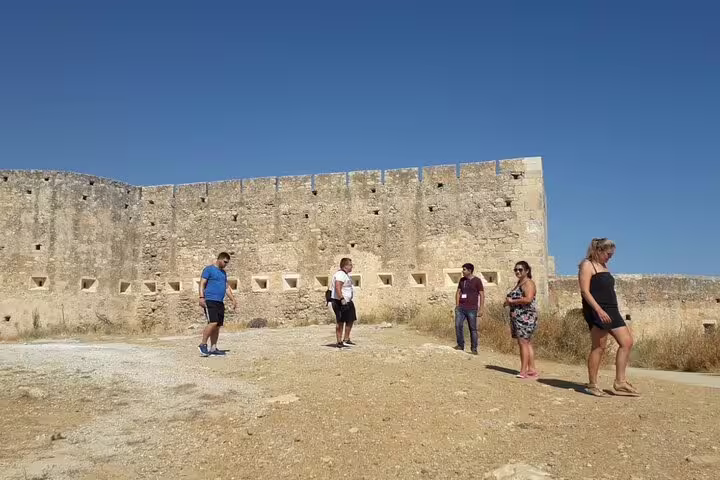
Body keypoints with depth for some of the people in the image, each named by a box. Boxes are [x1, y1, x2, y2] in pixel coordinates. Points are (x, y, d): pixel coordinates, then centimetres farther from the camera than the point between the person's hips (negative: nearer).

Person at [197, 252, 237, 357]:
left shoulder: (223, 273, 23)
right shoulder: (208, 269, 0)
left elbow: (227, 287, 26)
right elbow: (202, 284, -7)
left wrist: (233, 299, 19)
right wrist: (201, 297, -18)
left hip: (220, 302, 8)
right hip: (210, 301, -8)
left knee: (218, 325, 5)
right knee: (213, 323, -18)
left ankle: (213, 348, 11)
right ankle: (203, 344, -7)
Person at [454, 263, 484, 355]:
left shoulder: (477, 281, -2)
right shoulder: (462, 280, 13)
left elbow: (482, 295, -2)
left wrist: (481, 309, -8)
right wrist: (457, 305, 7)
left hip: (472, 309, -5)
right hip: (461, 308, 5)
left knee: (473, 329, 1)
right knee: (458, 325, -4)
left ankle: (474, 349, 9)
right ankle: (460, 345, 8)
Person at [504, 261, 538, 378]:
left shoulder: (528, 283, -9)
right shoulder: (519, 283, 21)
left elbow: (528, 299, -23)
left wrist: (512, 301, -15)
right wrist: (508, 302, 12)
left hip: (525, 316, -10)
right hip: (518, 317, 10)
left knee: (523, 342, -11)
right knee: (527, 343, 10)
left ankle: (523, 371, -9)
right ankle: (532, 369, 13)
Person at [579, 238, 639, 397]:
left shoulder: (603, 266, 22)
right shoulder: (587, 265, -6)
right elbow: (585, 291, -17)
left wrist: (612, 312, 20)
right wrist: (599, 310, -26)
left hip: (611, 311, 9)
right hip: (596, 311, -9)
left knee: (627, 342, 4)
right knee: (599, 347, -6)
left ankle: (620, 382, 9)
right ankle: (592, 385, 3)